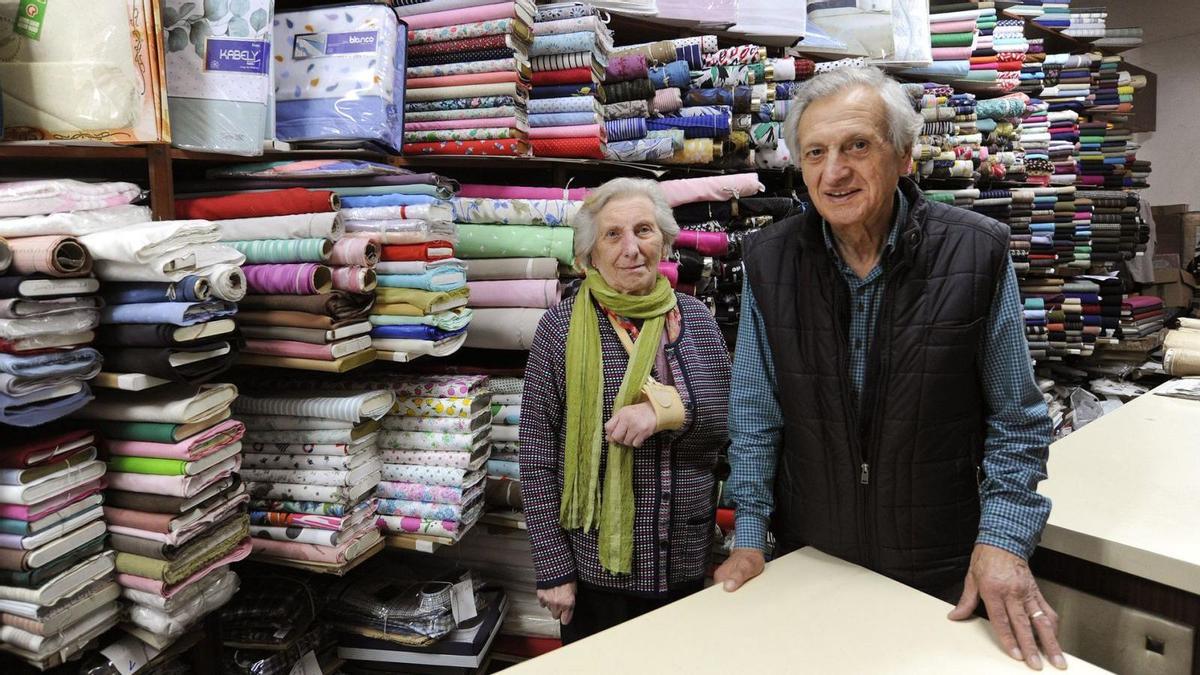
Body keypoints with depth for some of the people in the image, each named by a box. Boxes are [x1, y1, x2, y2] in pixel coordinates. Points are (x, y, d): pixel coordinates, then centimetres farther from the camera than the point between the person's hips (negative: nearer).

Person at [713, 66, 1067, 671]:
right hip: (807, 555, 2)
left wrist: (1003, 539, -14)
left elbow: (1016, 419, -5)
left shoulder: (977, 253, -13)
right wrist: (749, 534, -4)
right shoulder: (769, 260, -9)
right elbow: (755, 413, -2)